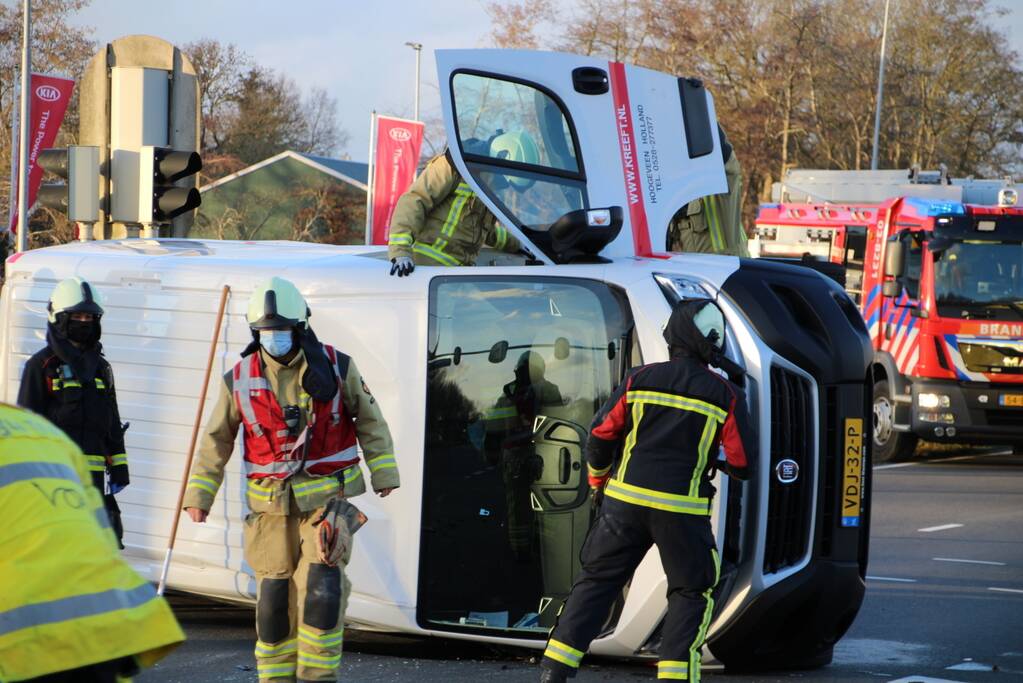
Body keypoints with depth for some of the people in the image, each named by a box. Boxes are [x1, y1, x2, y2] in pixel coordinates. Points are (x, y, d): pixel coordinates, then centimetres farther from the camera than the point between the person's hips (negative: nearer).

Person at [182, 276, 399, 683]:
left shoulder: (335, 367, -2)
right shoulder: (240, 381, 0)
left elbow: (369, 420, 9)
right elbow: (217, 441, 9)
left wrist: (383, 473, 10)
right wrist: (198, 494, 7)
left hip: (327, 497, -2)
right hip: (271, 505, 2)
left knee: (322, 589, -14)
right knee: (274, 597, 5)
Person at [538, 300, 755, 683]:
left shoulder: (640, 380, 2)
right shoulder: (725, 396, -2)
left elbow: (600, 437, 5)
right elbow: (742, 463, 0)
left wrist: (598, 481, 23)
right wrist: (722, 464, 24)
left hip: (625, 501, 2)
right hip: (682, 510, -2)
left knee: (596, 581, 13)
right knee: (692, 592, 14)